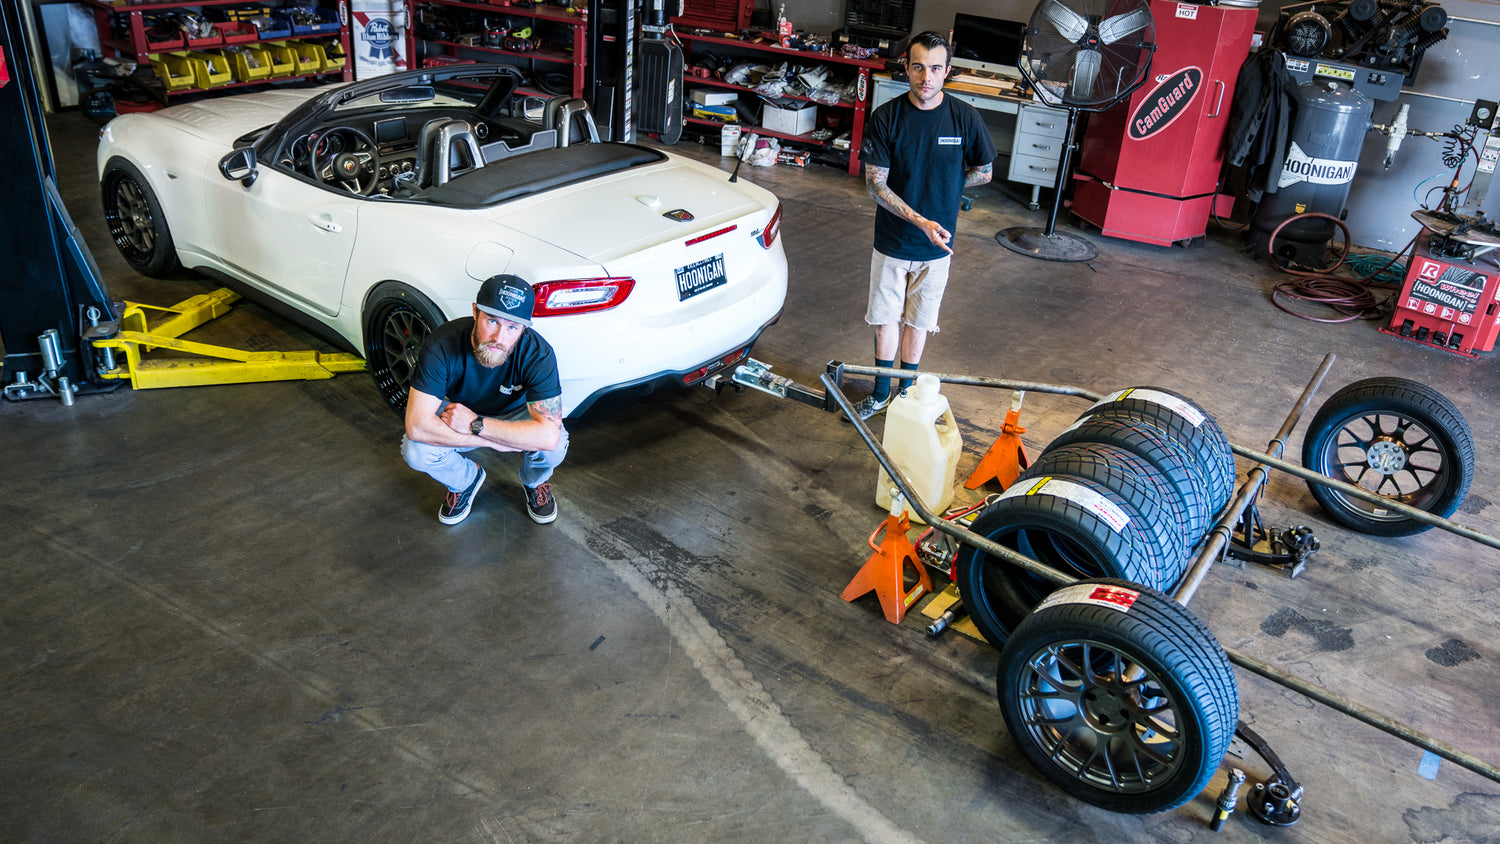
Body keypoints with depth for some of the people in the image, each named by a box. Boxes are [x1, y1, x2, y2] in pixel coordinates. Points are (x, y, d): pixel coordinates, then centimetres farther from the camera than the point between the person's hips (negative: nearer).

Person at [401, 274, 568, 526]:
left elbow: (549, 435, -39)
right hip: (458, 412, 1)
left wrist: (475, 425, -38)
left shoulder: (538, 353, -32)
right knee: (415, 450, -29)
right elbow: (417, 426, -36)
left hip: (515, 415, -1)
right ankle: (465, 480, 7)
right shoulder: (442, 345, -32)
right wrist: (495, 442, -37)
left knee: (554, 447, -32)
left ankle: (535, 482, 7)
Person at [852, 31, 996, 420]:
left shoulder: (965, 118, -10)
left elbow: (983, 172, 4)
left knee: (917, 323, 14)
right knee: (886, 320, 12)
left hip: (936, 246, 0)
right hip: (891, 242, 0)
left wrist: (940, 185, -3)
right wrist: (919, 219, -24)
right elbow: (875, 184, -14)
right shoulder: (886, 117, -11)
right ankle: (881, 393, 30)